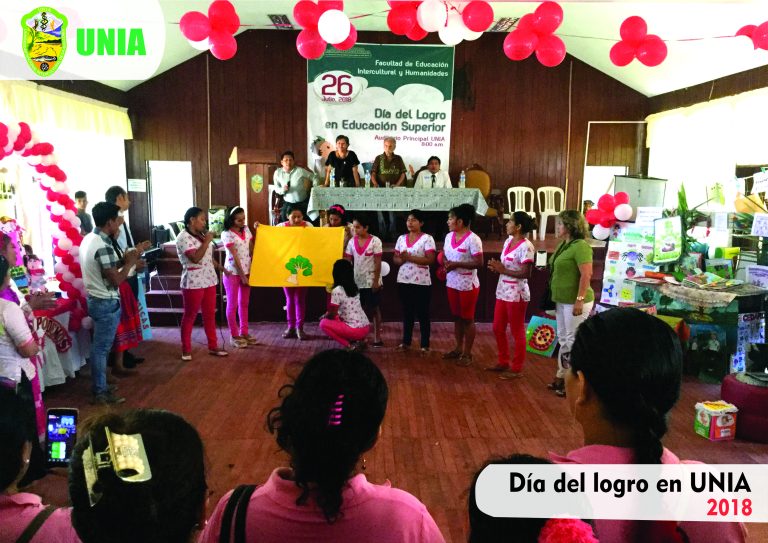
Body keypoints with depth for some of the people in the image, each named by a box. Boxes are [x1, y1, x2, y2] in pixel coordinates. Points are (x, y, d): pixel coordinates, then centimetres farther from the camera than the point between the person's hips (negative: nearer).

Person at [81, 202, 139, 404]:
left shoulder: (89, 239, 7)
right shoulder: (103, 246, -24)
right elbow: (116, 280, -24)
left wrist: (121, 260, 9)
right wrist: (129, 263, -11)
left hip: (95, 299, 10)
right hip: (107, 303, -10)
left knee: (98, 346, 18)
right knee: (102, 348, 0)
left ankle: (98, 385, 28)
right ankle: (101, 392, 9)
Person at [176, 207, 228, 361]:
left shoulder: (201, 235, 14)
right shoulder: (183, 237, -13)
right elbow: (196, 258, -24)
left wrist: (222, 268, 14)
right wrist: (207, 241, -19)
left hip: (209, 280, 8)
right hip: (193, 282, -8)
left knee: (210, 314, 11)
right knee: (190, 316, 3)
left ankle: (213, 346, 19)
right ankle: (186, 349, 14)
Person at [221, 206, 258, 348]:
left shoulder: (246, 230, 6)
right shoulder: (227, 234, -12)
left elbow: (251, 249, 8)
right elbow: (234, 256, -14)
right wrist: (242, 276, -15)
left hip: (247, 271, 6)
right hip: (232, 273, -6)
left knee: (244, 303, 12)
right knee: (232, 304, 3)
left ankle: (244, 333, 21)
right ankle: (234, 336, 11)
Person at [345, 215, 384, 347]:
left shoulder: (375, 241, -10)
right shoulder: (352, 241, 2)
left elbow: (378, 263, -10)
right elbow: (347, 261, 3)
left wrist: (376, 281, -13)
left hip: (371, 282, -4)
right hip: (356, 281, 4)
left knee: (374, 309, 5)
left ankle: (377, 338, 12)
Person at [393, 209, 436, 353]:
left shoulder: (427, 238, -8)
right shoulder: (401, 238, 9)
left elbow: (430, 260, -17)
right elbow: (395, 258, 11)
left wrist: (410, 257, -20)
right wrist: (401, 259, -12)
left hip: (421, 282, -5)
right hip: (403, 281, 5)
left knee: (422, 314, 3)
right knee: (407, 312, 14)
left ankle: (425, 345, 13)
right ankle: (406, 342, 25)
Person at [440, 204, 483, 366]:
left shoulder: (472, 239, -18)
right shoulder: (449, 236, 5)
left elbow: (479, 263, -21)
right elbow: (444, 255, 15)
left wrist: (456, 264, -24)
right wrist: (445, 262, -8)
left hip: (467, 285, -7)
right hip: (452, 283, 7)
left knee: (467, 319, 4)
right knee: (457, 317, 17)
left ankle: (467, 353, 15)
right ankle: (458, 348, 30)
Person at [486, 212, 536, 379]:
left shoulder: (526, 246, -18)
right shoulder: (508, 241, 8)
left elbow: (526, 273, -21)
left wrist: (503, 270, -19)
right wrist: (496, 267, -5)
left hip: (517, 294, -9)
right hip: (502, 291, 9)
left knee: (517, 331, 4)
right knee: (498, 328, 16)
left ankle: (517, 368, 16)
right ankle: (504, 362, 31)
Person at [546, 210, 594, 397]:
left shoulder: (580, 246, -17)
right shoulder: (563, 245, 11)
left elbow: (586, 275, -22)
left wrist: (579, 300, -25)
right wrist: (556, 298, 20)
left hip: (575, 301, -9)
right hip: (562, 300, 10)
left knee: (574, 341, -1)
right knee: (563, 339, 16)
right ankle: (562, 377, 27)